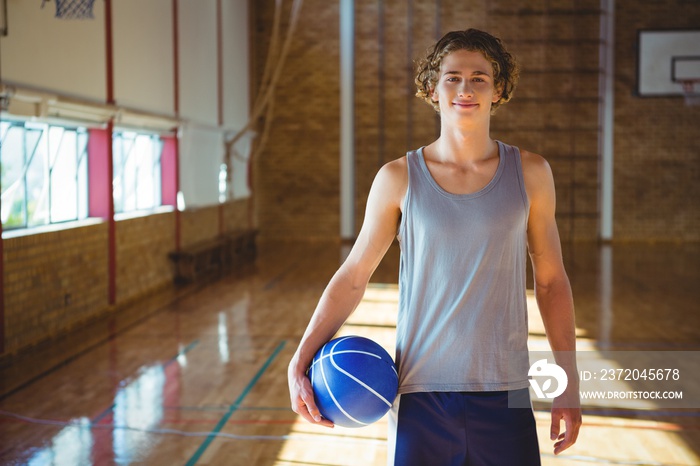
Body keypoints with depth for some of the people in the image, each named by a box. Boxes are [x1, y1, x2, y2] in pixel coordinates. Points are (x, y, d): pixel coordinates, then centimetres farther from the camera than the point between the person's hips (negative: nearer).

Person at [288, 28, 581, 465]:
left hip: (505, 395, 1)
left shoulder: (530, 173, 1)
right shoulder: (399, 178, -2)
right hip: (420, 394, -1)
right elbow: (353, 276, 3)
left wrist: (569, 384, 6)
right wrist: (301, 360, -5)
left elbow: (551, 281, 7)